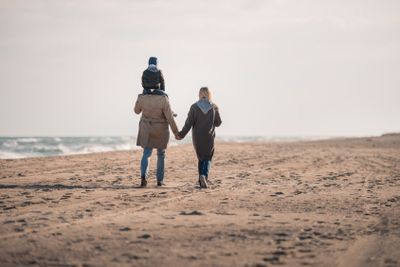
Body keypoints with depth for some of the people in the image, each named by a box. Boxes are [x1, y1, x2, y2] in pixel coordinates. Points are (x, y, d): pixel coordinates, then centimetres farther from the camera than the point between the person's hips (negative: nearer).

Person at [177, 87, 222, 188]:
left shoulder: (194, 107, -7)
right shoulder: (214, 107, -6)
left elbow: (189, 123, -11)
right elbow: (218, 123, 1)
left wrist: (181, 134, -6)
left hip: (197, 137, 1)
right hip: (209, 137, -1)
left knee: (201, 158, 16)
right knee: (208, 158, 5)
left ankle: (202, 181, 14)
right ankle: (204, 175, -22)